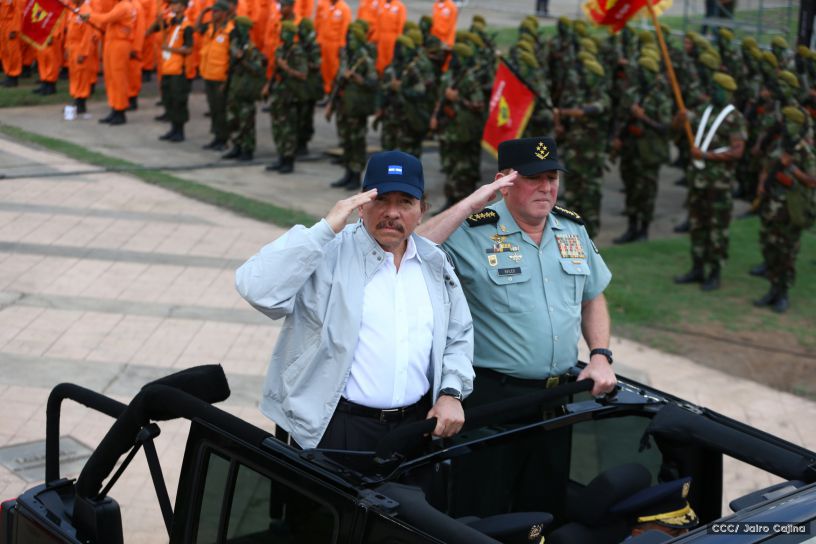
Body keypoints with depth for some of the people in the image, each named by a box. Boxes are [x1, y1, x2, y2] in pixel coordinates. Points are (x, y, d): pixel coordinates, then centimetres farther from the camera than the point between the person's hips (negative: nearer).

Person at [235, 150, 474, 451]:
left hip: (419, 423, 5)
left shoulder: (435, 262, 11)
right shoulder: (329, 252, -7)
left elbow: (459, 335, 21)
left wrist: (451, 393, 4)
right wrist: (325, 228, -22)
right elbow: (258, 288, -23)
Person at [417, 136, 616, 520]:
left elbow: (593, 298, 19)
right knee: (482, 518, 4)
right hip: (492, 396, -6)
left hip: (557, 395, 6)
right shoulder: (472, 233, -11)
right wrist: (470, 205, -26)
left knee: (546, 512, 17)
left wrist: (600, 356, 6)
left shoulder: (572, 229, 9)